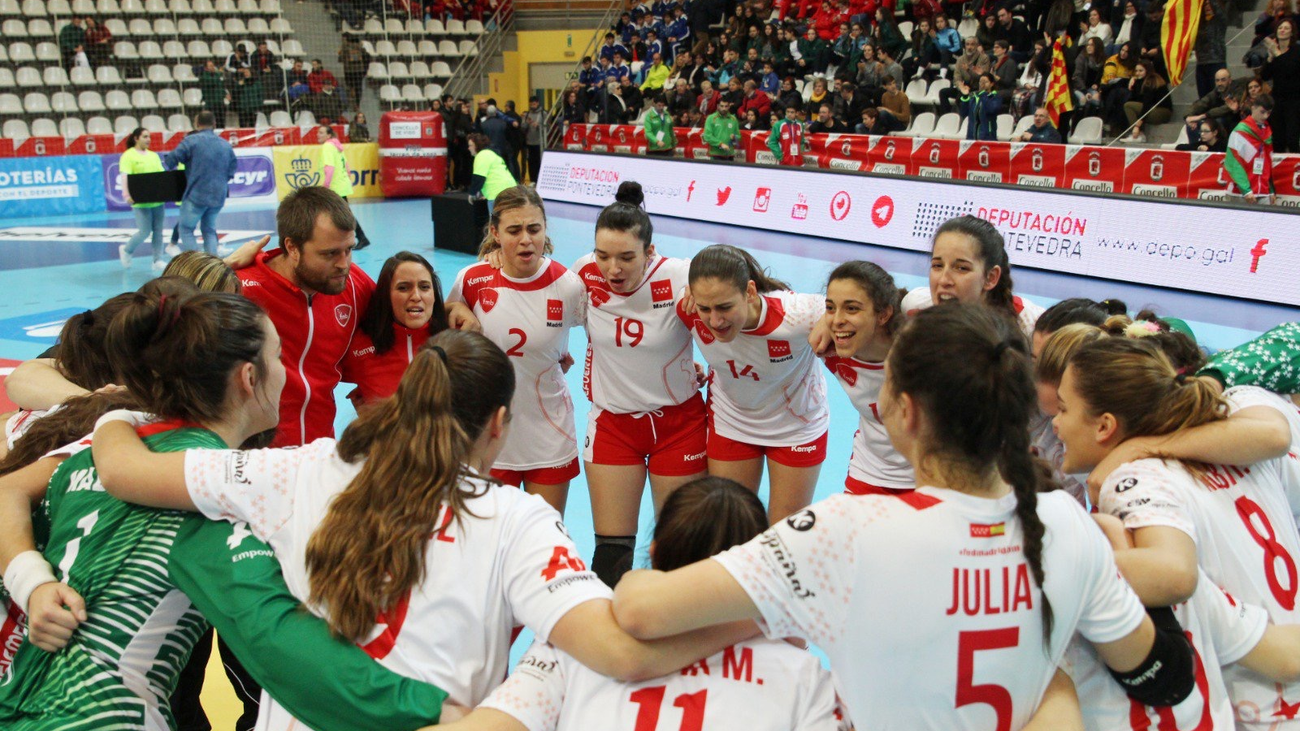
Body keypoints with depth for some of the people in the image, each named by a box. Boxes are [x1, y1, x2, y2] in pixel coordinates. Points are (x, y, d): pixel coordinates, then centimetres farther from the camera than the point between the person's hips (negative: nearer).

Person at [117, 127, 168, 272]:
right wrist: (127, 195, -27)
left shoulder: (154, 155, 17)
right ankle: (126, 250, 19)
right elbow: (125, 177, -14)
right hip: (141, 201, -6)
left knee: (158, 231, 5)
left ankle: (159, 260, 10)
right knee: (144, 232, -6)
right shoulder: (128, 156, -4)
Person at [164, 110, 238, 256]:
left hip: (196, 195, -5)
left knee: (186, 229, 6)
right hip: (218, 196, 5)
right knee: (209, 230, 18)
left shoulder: (191, 141, -8)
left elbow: (170, 161, -8)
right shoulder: (226, 145, 7)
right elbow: (231, 172, 14)